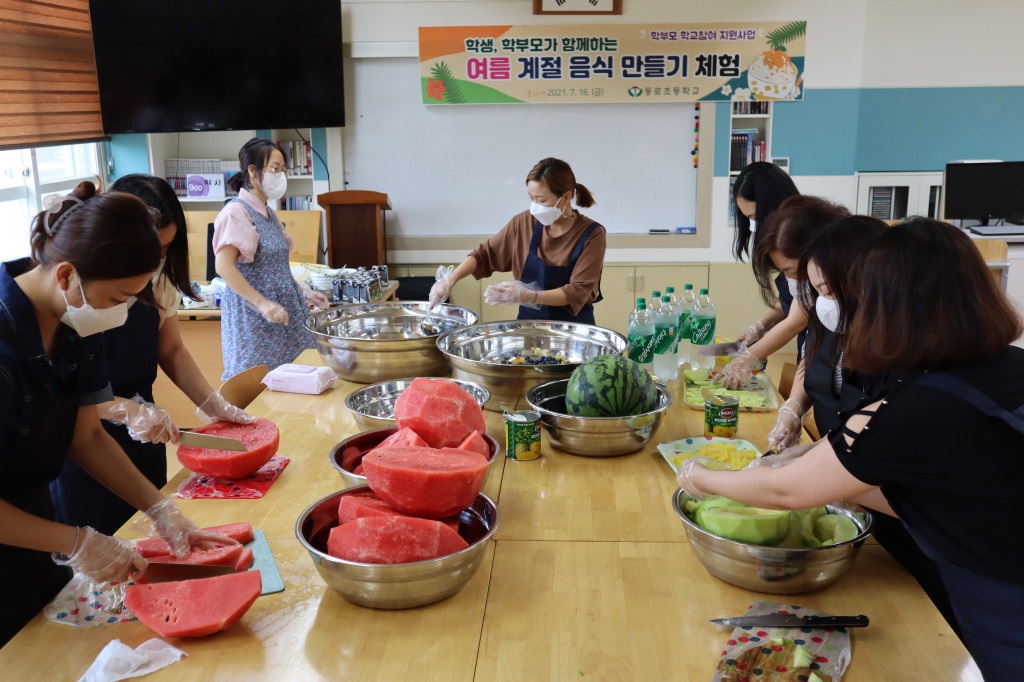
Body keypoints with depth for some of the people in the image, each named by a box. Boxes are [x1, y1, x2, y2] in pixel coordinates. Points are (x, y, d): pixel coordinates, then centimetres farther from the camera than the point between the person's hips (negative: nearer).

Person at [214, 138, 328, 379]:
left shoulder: (268, 213, 14)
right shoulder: (237, 211, -13)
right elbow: (224, 267, -22)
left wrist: (304, 292, 14)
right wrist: (262, 304, -26)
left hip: (284, 310, 8)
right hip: (252, 316, -8)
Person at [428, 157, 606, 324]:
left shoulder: (591, 235, -10)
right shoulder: (524, 223, 0)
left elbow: (578, 292, -16)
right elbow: (485, 254, 9)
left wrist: (528, 296, -28)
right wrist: (451, 279, -6)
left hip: (574, 327, -3)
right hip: (528, 323, 3)